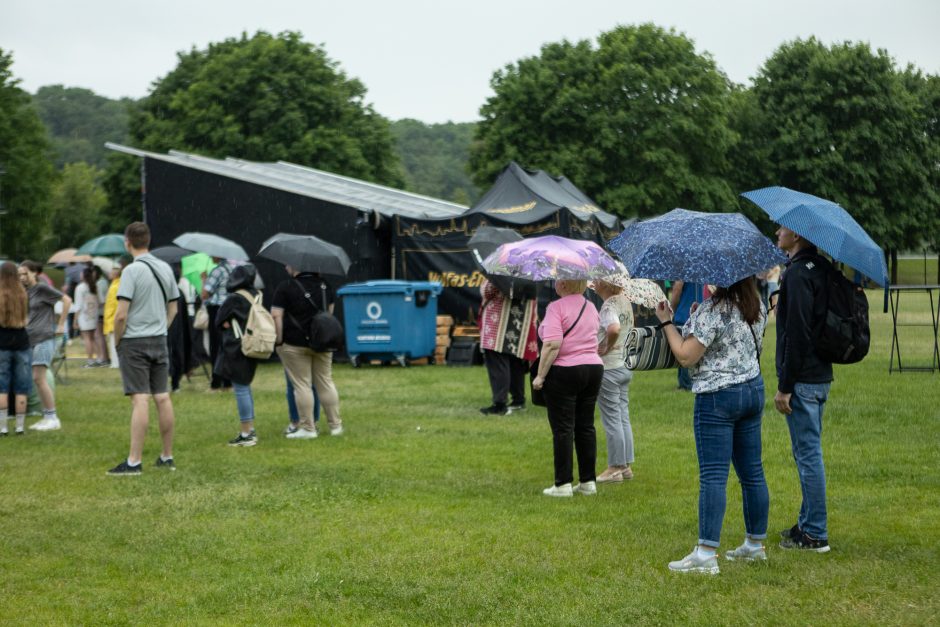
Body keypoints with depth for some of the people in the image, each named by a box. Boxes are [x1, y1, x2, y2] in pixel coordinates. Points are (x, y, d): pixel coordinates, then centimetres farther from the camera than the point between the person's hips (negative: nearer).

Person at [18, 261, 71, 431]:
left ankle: (53, 418, -6)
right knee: (38, 380, 8)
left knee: (39, 378, -11)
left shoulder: (42, 288, -7)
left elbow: (67, 300, -10)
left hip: (44, 339, -8)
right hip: (30, 340, 8)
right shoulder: (25, 291, 13)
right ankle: (47, 417, 13)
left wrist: (61, 324, -9)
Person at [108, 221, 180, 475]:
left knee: (140, 399, -9)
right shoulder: (165, 269, 7)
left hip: (134, 342, -6)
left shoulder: (132, 270, -14)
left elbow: (121, 315, -17)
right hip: (159, 340, 6)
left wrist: (117, 340, -3)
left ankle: (134, 461, -7)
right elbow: (173, 308, 15)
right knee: (162, 397, 9)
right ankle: (167, 457, 15)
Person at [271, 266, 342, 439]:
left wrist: (279, 340, -11)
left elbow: (276, 315, -16)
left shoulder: (285, 287, -11)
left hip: (294, 344, -5)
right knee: (325, 382, 12)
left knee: (301, 385, 0)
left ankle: (308, 428, 1)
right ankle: (335, 425, 15)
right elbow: (330, 309, 19)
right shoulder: (324, 284, 8)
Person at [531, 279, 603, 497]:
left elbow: (552, 344, -21)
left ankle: (563, 484, -1)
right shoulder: (591, 307, 11)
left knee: (563, 428, -2)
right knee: (586, 426, 11)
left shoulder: (556, 307, -13)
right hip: (594, 368, 7)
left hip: (564, 371, -7)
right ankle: (588, 482, 13)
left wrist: (540, 375, -16)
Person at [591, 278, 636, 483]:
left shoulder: (608, 306, -20)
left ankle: (615, 467, 7)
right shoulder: (626, 302, 7)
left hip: (608, 368, -9)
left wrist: (607, 346, -24)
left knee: (612, 419, 0)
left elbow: (614, 328, -39)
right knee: (623, 417, 14)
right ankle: (626, 466, 20)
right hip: (625, 366, 9)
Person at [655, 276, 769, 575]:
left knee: (713, 476, -9)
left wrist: (667, 322, -5)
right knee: (752, 472, 14)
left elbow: (686, 356, -16)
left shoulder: (712, 311, -18)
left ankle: (706, 554, -10)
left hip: (718, 397, -8)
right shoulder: (756, 306, 7)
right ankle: (755, 544, 23)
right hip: (753, 390, 8)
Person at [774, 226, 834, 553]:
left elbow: (797, 334, -22)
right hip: (820, 375, 10)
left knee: (808, 454, -4)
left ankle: (814, 534, 1)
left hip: (803, 378, -10)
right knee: (807, 453, 18)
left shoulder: (799, 274, -18)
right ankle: (808, 523, 27)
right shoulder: (821, 268, 12)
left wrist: (784, 386, -19)